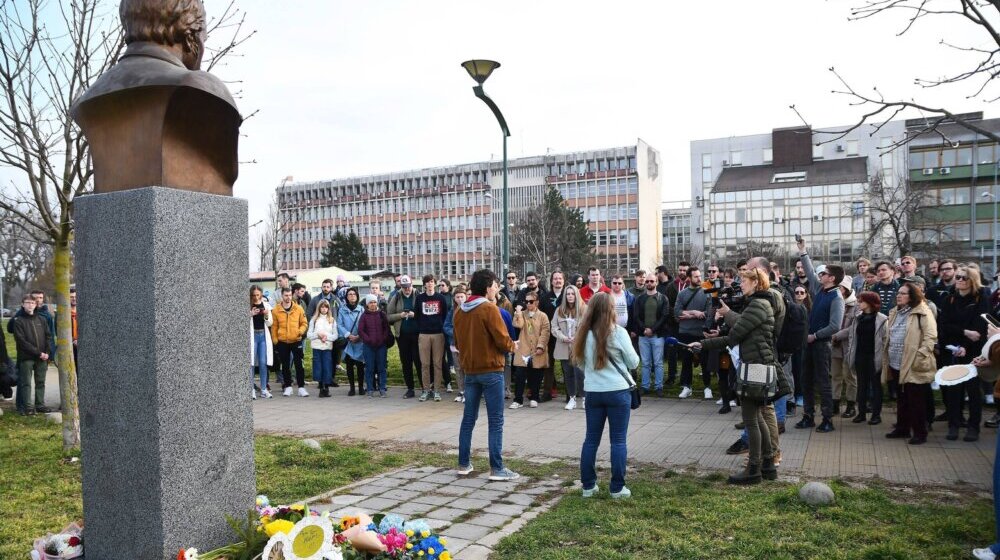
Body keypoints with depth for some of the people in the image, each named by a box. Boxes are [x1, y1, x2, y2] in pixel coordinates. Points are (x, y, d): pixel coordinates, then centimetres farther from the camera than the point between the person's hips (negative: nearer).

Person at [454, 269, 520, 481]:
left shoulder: (460, 310, 6)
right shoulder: (489, 308, -14)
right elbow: (502, 340, -15)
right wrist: (513, 346, 4)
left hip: (470, 371, 7)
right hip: (491, 371, -7)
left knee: (468, 418, 13)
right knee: (496, 422, -1)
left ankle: (464, 464, 20)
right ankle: (497, 468, 1)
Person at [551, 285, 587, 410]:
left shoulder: (584, 309, -1)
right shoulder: (559, 310, 10)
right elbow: (554, 328, 6)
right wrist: (563, 337, -9)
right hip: (564, 348, 4)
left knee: (579, 372, -12)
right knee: (568, 373, 9)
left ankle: (584, 397, 4)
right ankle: (572, 398, 20)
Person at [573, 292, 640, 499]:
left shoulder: (585, 333, 1)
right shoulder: (618, 332, -10)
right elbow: (633, 362, -3)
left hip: (592, 392, 4)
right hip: (618, 391, -4)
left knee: (591, 438, 12)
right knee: (618, 440, 5)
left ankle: (588, 485, 18)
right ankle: (617, 488, 10)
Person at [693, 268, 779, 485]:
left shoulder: (758, 305, -14)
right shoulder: (756, 304, 18)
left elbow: (735, 334, -18)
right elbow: (734, 338, 17)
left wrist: (728, 314, 2)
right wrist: (703, 344, 10)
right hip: (759, 367, 10)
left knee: (751, 418, -3)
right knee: (757, 417, 16)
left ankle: (753, 469, 6)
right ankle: (768, 465, 24)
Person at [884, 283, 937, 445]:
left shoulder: (922, 313, -10)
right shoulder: (895, 313, 16)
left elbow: (931, 337, -16)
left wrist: (920, 356, -23)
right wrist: (887, 356, 18)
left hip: (913, 366, -8)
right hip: (897, 364, 8)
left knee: (916, 401, 0)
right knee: (902, 398, 17)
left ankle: (920, 433, 9)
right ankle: (902, 428, 27)